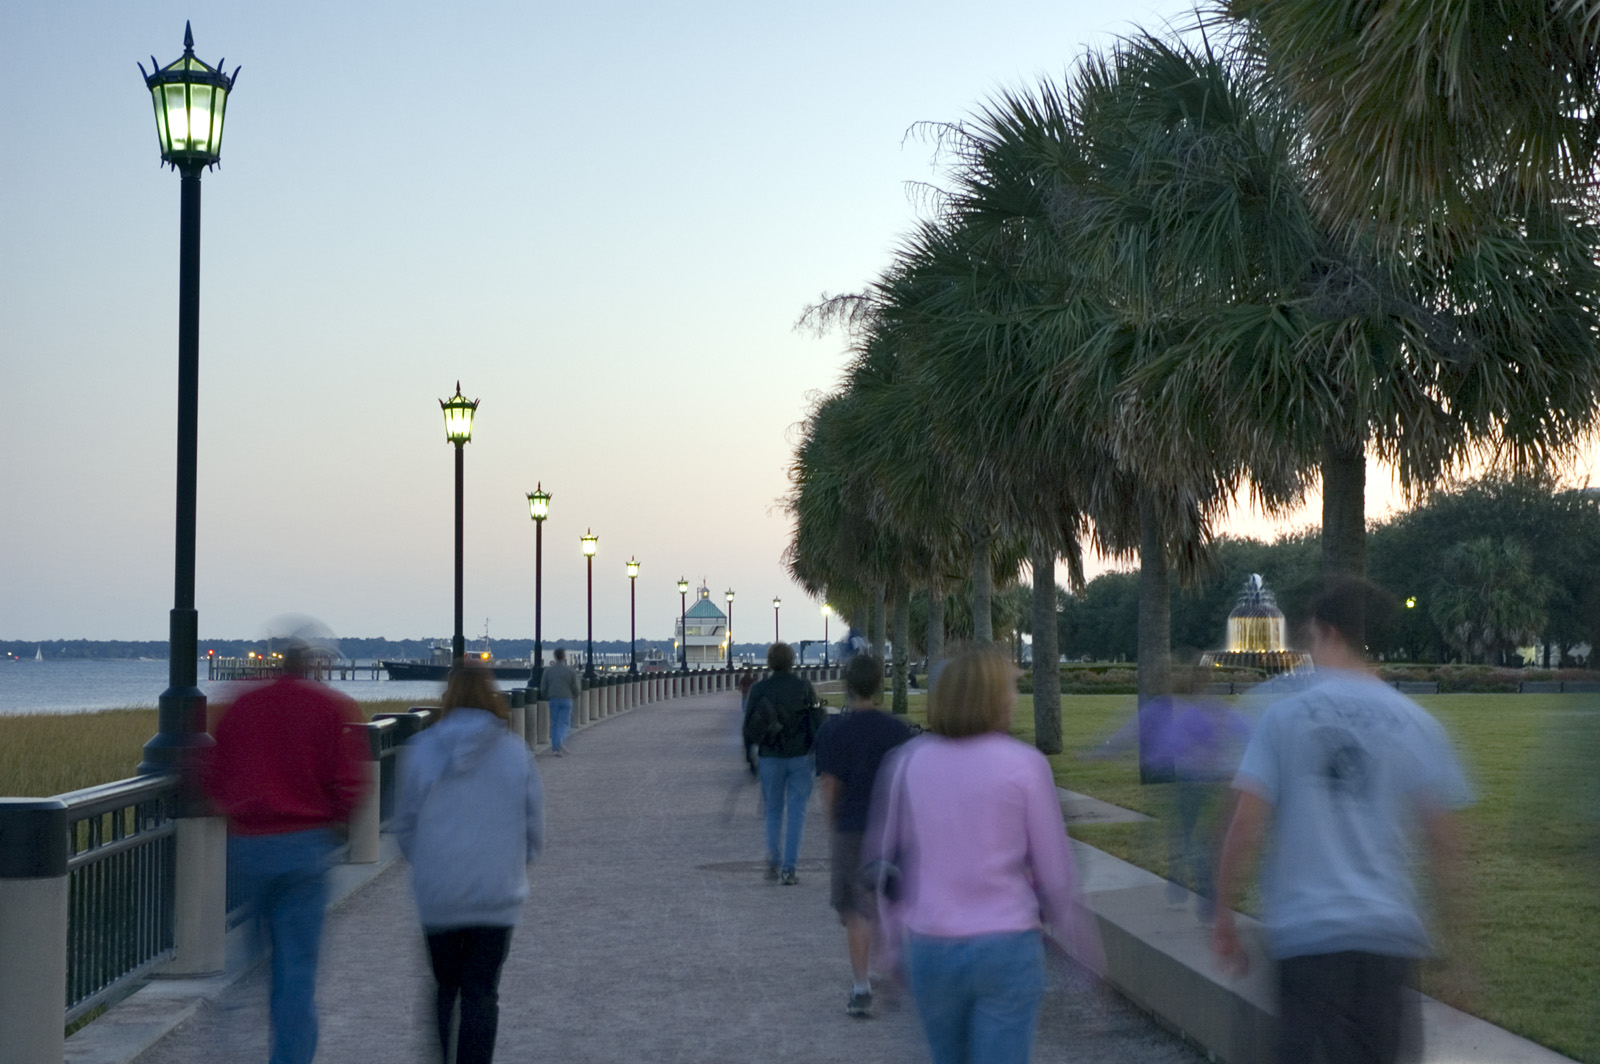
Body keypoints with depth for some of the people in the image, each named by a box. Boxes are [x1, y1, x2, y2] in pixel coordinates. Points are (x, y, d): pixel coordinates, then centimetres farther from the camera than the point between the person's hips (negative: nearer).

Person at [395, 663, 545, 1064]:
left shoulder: (422, 749, -4)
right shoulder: (516, 752, -3)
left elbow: (404, 824, 4)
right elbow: (535, 828, 4)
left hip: (435, 895, 1)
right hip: (497, 895, 0)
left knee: (442, 990, 17)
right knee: (482, 994, 6)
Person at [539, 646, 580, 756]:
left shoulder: (548, 670, 2)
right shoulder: (571, 671, -3)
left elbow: (543, 688, 3)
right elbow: (575, 688, -1)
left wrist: (546, 698, 20)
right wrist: (575, 695, 20)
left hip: (553, 700, 2)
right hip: (566, 700, -2)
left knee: (554, 723, 11)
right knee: (564, 723, 1)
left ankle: (555, 748, 11)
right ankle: (561, 743, -24)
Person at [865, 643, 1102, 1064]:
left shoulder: (907, 762, -2)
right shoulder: (1025, 765, -9)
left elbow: (881, 858, 5)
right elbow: (1054, 872, -4)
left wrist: (894, 938, 18)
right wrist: (1083, 945, 10)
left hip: (930, 950, 3)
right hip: (1008, 949, -3)